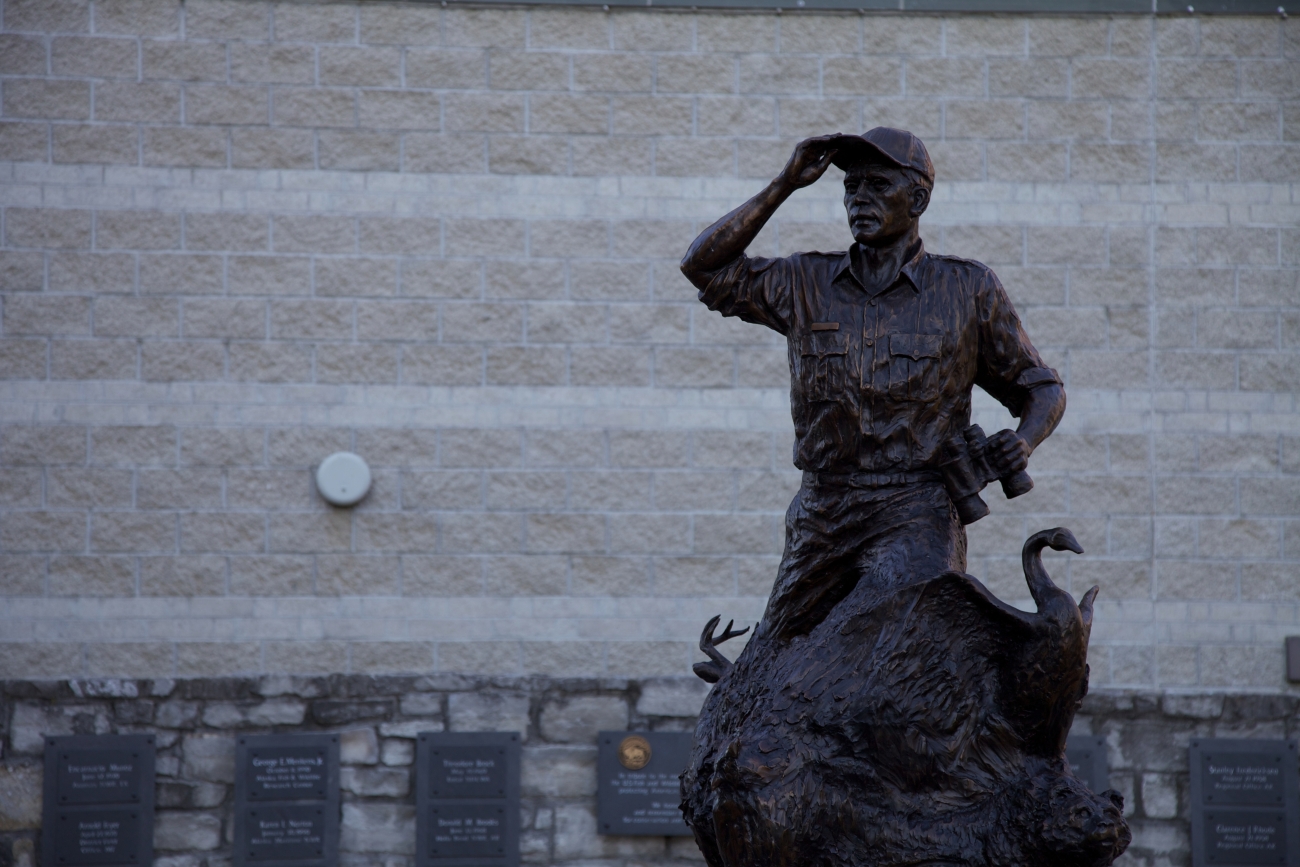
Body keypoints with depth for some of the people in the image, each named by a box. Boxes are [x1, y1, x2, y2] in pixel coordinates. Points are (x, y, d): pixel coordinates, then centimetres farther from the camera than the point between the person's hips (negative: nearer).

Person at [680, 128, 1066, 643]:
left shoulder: (968, 291, 4)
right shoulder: (807, 284, 10)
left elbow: (1041, 389, 12)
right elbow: (704, 266, 7)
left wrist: (1023, 442, -11)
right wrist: (785, 185, 3)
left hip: (917, 521, -4)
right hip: (820, 519, 4)